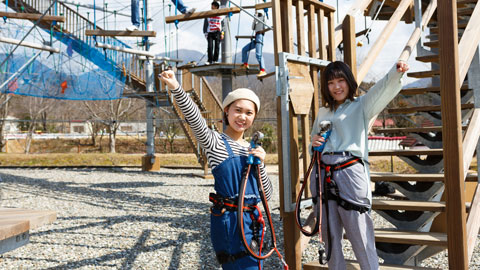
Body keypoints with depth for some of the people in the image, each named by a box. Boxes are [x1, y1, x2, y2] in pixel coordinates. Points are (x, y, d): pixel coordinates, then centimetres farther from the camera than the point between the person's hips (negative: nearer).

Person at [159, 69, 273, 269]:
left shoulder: (252, 149, 12)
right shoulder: (215, 142, -3)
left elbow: (267, 195, 9)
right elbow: (195, 120, -25)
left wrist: (260, 164, -7)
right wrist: (176, 88, -40)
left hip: (251, 220, 6)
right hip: (229, 220, -6)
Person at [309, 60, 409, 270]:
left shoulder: (360, 106, 6)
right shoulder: (322, 113, 20)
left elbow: (382, 90, -14)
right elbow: (313, 144, 29)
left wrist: (397, 72, -33)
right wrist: (314, 143, 4)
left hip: (350, 173, -5)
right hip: (323, 175, 5)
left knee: (359, 234, -6)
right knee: (329, 235, 10)